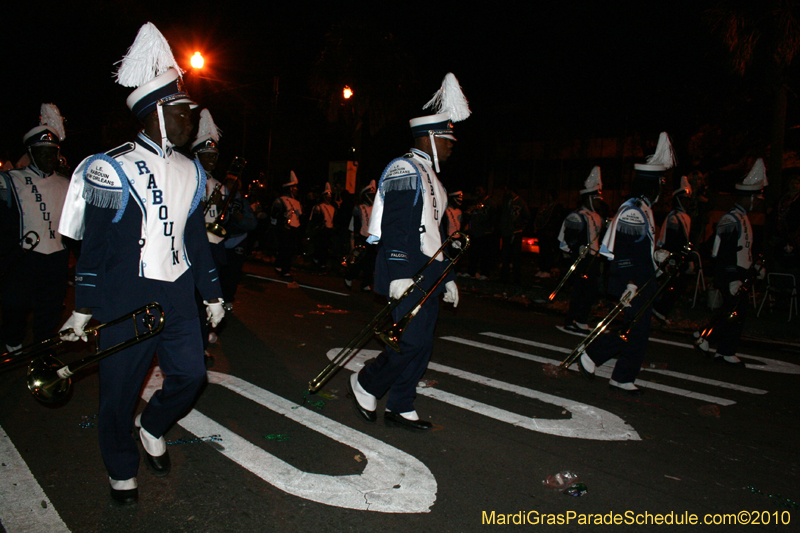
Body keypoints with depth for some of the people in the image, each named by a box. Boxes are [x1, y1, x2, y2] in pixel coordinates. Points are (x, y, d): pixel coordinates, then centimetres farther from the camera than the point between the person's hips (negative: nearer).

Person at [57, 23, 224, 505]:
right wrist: (83, 311, -4)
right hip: (126, 299, -5)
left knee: (191, 374, 5)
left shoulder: (191, 171, 9)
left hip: (178, 295, 5)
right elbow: (95, 245, -6)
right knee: (121, 388, 7)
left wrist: (213, 295, 15)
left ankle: (154, 427, 36)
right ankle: (123, 469, 31)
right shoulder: (112, 170, -9)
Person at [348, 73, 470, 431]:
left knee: (420, 345, 9)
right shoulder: (404, 170, -8)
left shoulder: (430, 177, 23)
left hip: (429, 275, 10)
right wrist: (401, 275, -25)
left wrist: (448, 277, 23)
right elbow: (396, 225, -19)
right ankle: (365, 385, 11)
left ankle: (401, 408, 19)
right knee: (410, 342, -10)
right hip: (407, 274, -10)